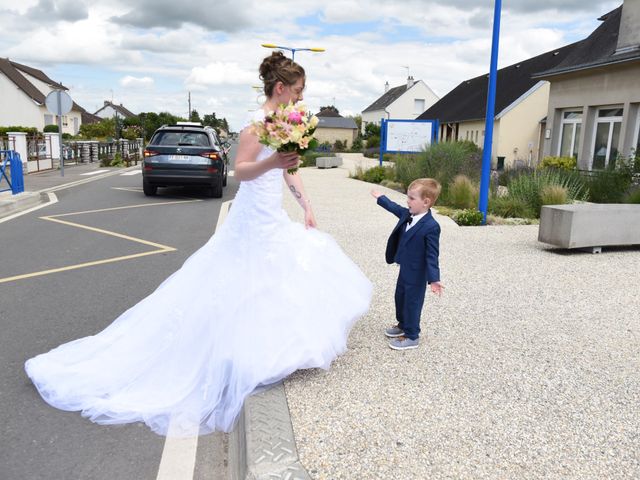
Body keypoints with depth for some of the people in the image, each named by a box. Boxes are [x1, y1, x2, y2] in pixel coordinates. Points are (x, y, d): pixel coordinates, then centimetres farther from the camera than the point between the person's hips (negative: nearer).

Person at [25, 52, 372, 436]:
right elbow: (241, 170, -24)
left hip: (274, 220, 10)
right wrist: (271, 161, -42)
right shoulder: (257, 122, -15)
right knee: (247, 291, -2)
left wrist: (307, 206, 14)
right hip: (256, 222, -10)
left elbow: (289, 172, 19)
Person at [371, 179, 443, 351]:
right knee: (400, 297, 23)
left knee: (412, 302, 5)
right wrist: (381, 198, 32)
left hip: (417, 274, -9)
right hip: (405, 269, 9)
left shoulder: (431, 227, -27)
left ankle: (412, 337, 22)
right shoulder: (407, 214, -3)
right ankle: (403, 325, 45)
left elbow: (432, 255, -25)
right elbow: (395, 208, 19)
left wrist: (434, 279, -29)